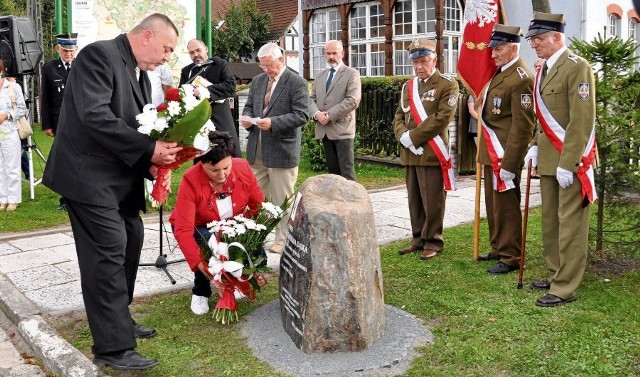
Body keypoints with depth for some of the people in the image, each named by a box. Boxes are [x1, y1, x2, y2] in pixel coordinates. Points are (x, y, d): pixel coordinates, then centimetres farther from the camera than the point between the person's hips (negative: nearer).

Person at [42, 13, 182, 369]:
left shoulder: (140, 73, 13)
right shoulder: (99, 55, -14)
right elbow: (95, 116, -25)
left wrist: (153, 162, -4)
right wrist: (148, 149, -25)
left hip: (121, 176, 9)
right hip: (90, 175, -9)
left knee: (130, 243, 14)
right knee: (108, 253, -10)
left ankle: (119, 321, 30)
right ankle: (114, 347, -3)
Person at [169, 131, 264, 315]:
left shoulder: (243, 168, -22)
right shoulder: (191, 181, -32)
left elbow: (258, 205, -9)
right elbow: (183, 230, -36)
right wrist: (199, 263, -45)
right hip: (199, 228, -3)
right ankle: (200, 293, -3)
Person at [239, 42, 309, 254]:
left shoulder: (297, 83, -8)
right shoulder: (258, 81, 13)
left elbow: (301, 115, -15)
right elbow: (249, 106, 22)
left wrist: (273, 122, -24)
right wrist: (247, 117, -2)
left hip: (282, 150, -6)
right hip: (257, 150, 6)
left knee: (281, 199, 4)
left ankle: (282, 240, 15)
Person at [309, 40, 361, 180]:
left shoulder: (352, 74, -1)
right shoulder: (320, 76, 19)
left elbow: (353, 100, -13)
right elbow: (312, 99, 14)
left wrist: (330, 115, -15)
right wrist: (317, 114, -8)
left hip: (342, 129, -6)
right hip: (324, 130, 6)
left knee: (346, 171, -7)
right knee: (333, 170, 10)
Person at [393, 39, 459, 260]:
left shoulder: (447, 86, -4)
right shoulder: (408, 86, 17)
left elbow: (442, 118, -14)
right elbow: (399, 117, 15)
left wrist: (413, 137, -15)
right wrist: (404, 137, -6)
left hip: (431, 153, -6)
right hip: (410, 154, 6)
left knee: (432, 201, -1)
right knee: (415, 200, 12)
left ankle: (433, 242, 11)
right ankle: (418, 239, 23)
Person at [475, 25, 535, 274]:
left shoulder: (521, 79, -17)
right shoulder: (501, 71, 13)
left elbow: (522, 127, -20)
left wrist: (508, 164, -21)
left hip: (505, 155, -10)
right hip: (492, 153, 10)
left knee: (506, 206, -2)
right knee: (493, 204, 17)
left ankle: (510, 258, 9)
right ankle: (498, 249, 29)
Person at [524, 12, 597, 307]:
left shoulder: (576, 67, -13)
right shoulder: (544, 70, 14)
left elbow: (582, 120, -18)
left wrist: (567, 163, -21)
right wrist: (536, 147, 9)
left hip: (570, 160, -8)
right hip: (548, 159, 9)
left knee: (570, 223, -3)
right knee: (550, 221, 13)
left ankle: (565, 288, 3)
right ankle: (557, 274, 24)